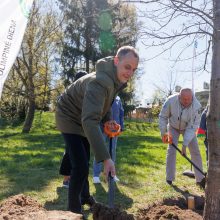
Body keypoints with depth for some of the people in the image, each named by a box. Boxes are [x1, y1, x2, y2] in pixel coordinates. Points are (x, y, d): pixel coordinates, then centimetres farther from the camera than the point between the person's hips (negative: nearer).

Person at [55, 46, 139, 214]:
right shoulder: (99, 82, -39)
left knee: (84, 162, 21)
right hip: (70, 118, -9)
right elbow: (89, 121, -49)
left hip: (83, 120, 9)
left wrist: (108, 120, -5)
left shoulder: (117, 80, -8)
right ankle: (74, 207, 5)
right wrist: (106, 158, -54)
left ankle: (85, 196, 42)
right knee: (80, 166, -14)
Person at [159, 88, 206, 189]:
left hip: (188, 128, 0)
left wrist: (185, 144, -34)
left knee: (195, 151, -2)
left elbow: (192, 126, -31)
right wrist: (163, 132, -18)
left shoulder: (196, 106, -34)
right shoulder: (171, 101, -32)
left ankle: (200, 179, 8)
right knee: (171, 150, -6)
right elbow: (163, 116, -16)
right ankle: (169, 179, 7)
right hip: (173, 127, 0)